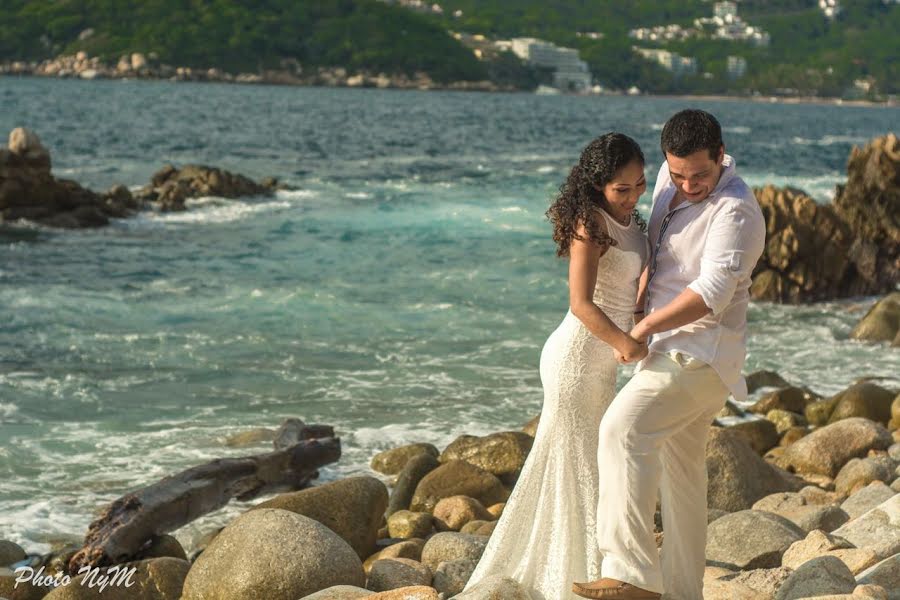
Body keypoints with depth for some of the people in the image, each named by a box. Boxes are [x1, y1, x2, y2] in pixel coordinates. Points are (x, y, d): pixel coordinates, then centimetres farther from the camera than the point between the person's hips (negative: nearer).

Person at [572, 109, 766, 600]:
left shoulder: (734, 211, -20)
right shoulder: (671, 177, 6)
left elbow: (712, 293, -29)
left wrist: (645, 327, -19)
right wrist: (638, 300, 16)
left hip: (699, 353, -10)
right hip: (674, 350, 10)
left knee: (624, 431, -27)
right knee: (680, 468, 15)